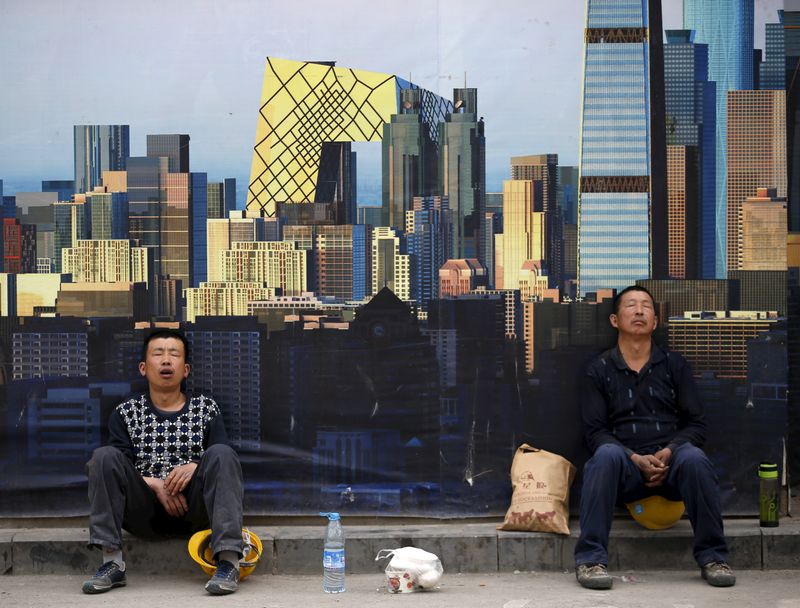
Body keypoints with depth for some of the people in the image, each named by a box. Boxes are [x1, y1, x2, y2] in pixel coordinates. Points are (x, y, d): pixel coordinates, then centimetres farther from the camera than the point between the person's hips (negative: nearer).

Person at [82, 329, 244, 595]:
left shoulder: (206, 409, 13)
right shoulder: (125, 413, 12)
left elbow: (224, 463, 4)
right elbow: (118, 472, 2)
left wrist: (195, 468, -18)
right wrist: (155, 484, -15)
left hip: (194, 510, 0)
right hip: (144, 511, 1)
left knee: (220, 453, -27)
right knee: (104, 456, -22)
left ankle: (229, 562, -37)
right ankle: (112, 564, -27)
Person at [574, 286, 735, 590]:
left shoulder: (674, 365, 13)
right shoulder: (599, 370, 9)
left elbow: (696, 424, 7)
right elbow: (594, 431, 1)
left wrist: (669, 451, -14)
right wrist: (635, 459, -16)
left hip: (671, 463, 1)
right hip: (626, 471, -1)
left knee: (694, 458, -33)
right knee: (607, 455, -35)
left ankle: (713, 557, -21)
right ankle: (590, 559, -34)